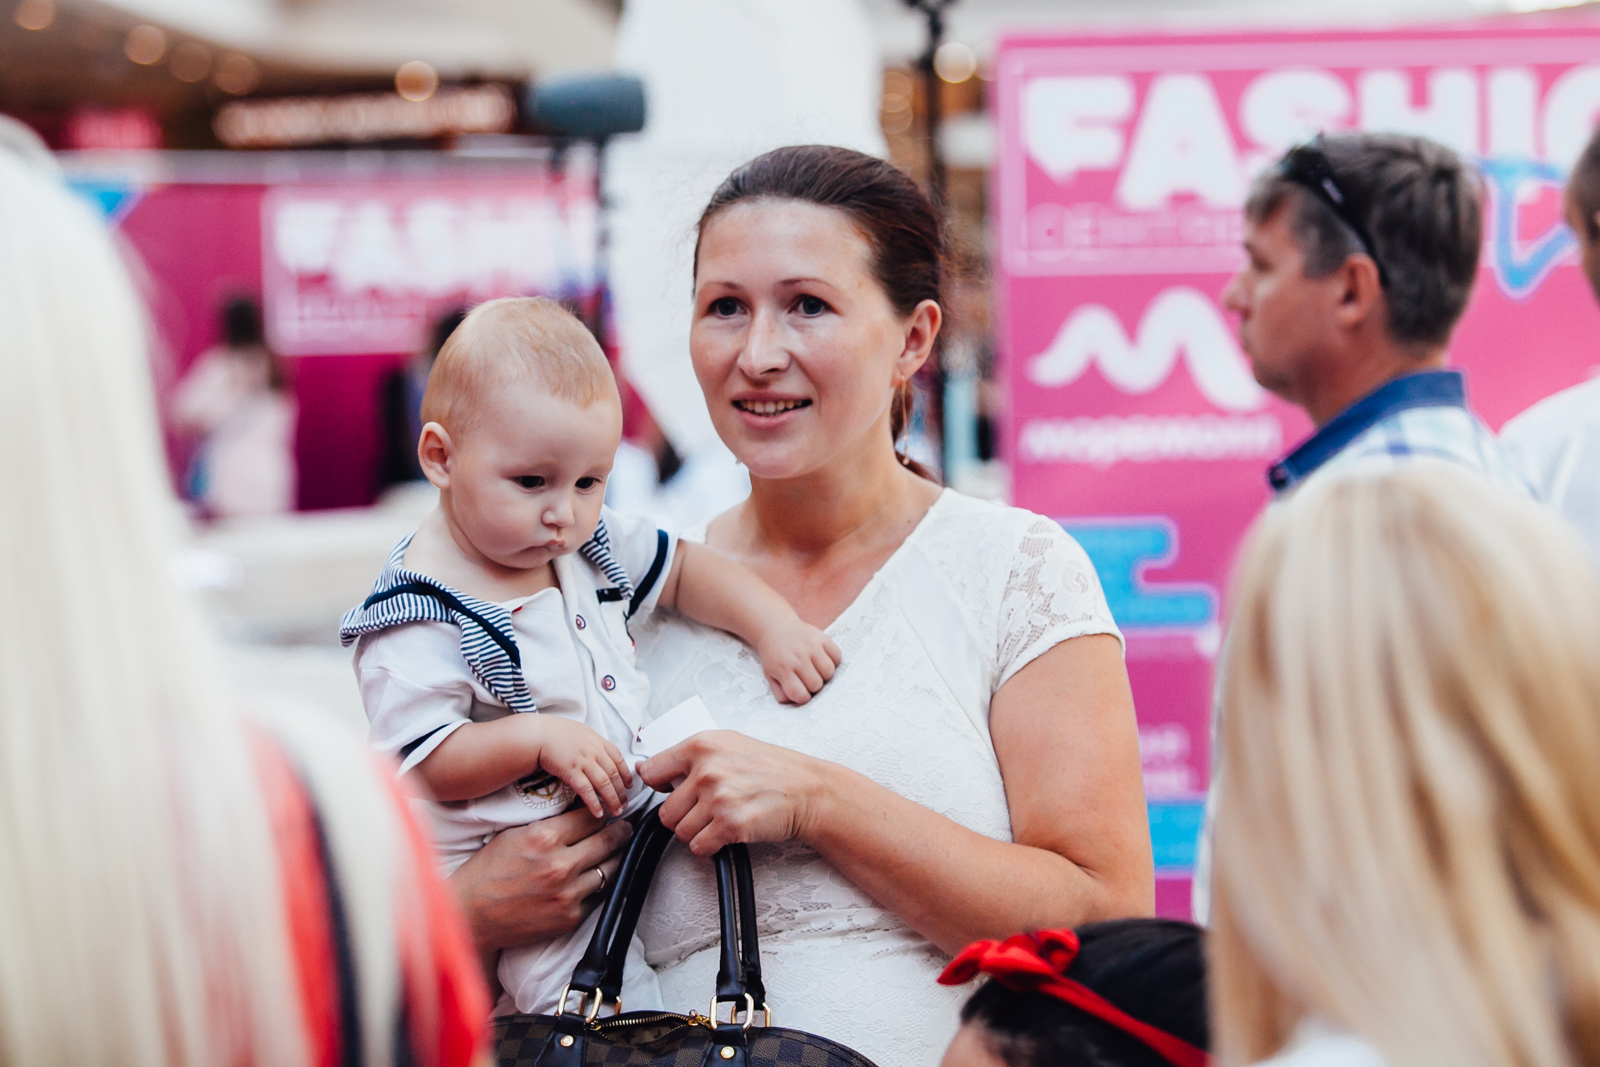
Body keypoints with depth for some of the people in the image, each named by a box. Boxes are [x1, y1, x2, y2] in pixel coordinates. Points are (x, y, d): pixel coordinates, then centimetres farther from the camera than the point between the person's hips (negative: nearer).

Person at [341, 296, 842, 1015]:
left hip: (637, 814, 8)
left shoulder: (588, 544, 3)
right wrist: (538, 737, -28)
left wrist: (774, 625, -1)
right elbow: (417, 763, -20)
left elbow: (684, 570, 14)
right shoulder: (419, 622, -19)